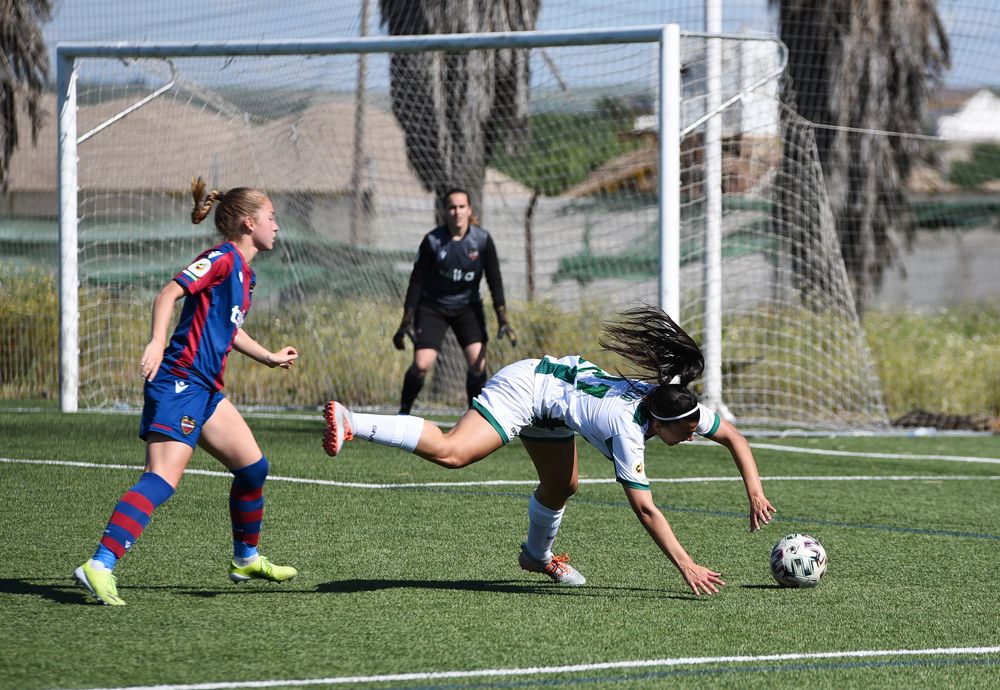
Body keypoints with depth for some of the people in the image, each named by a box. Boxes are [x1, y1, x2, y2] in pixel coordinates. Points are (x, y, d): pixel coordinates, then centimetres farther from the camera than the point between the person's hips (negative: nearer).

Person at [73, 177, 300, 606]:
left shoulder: (244, 272, 20)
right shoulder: (222, 259, -10)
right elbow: (169, 293, -22)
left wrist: (268, 357, 42)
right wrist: (157, 342, -35)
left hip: (205, 389, 10)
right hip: (178, 382, -10)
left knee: (252, 466, 15)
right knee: (162, 480, -20)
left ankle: (246, 559, 33)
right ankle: (100, 566, -28)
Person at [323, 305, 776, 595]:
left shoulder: (678, 405, -12)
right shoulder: (628, 428, -32)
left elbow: (734, 437, 3)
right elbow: (644, 508, -33)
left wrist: (755, 493, -4)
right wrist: (687, 566, -34)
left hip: (556, 382, 9)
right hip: (526, 388, -9)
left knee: (562, 486, 19)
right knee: (451, 452, -25)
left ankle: (537, 556, 46)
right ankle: (352, 425, -29)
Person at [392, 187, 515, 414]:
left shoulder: (482, 240, -11)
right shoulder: (432, 241, -15)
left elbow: (495, 281, -5)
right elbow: (417, 282, -9)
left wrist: (503, 321, -12)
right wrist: (407, 321, -11)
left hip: (468, 307, 2)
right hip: (433, 307, -2)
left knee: (478, 361, -14)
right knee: (421, 365, -14)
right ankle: (403, 414, 5)